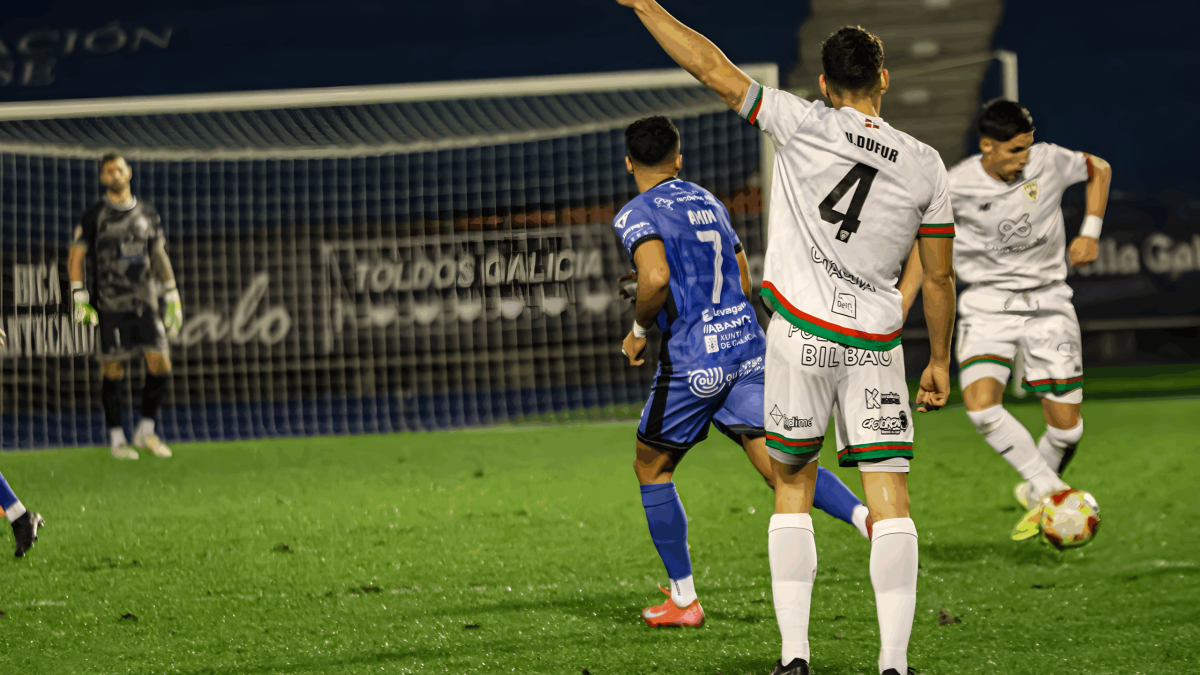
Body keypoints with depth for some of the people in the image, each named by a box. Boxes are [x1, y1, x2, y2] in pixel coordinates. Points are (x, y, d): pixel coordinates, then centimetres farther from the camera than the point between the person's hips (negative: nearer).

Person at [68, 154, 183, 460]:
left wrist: (173, 299, 15)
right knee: (113, 371, -3)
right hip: (111, 305, -4)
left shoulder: (147, 214, 12)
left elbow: (160, 256, 18)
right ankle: (116, 439, 6)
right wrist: (80, 300, -7)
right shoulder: (95, 216, 0)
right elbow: (75, 258, 1)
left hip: (146, 302, 4)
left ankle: (146, 432, 10)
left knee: (160, 364, -4)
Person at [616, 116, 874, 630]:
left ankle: (683, 600, 12)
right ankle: (867, 517, -29)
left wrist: (639, 328, -4)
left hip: (692, 358, -6)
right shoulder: (708, 202, 19)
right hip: (747, 344, 6)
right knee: (778, 463, -3)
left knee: (651, 469, 12)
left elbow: (657, 280, -22)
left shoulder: (637, 214, -4)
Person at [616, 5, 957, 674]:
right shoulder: (926, 166, 3)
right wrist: (940, 361, 20)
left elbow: (713, 68, -2)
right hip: (876, 343, 1)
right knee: (890, 499, 0)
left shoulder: (804, 125, -5)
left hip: (801, 333, -1)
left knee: (793, 488, 11)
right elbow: (939, 276, 9)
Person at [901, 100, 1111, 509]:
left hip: (1047, 301, 1)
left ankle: (1039, 491, 27)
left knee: (1066, 426, -3)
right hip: (988, 303, -1)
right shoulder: (957, 187, -12)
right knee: (980, 405, -26)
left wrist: (1090, 233, 2)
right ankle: (1047, 487, -11)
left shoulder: (1049, 162, -9)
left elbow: (1099, 170, 13)